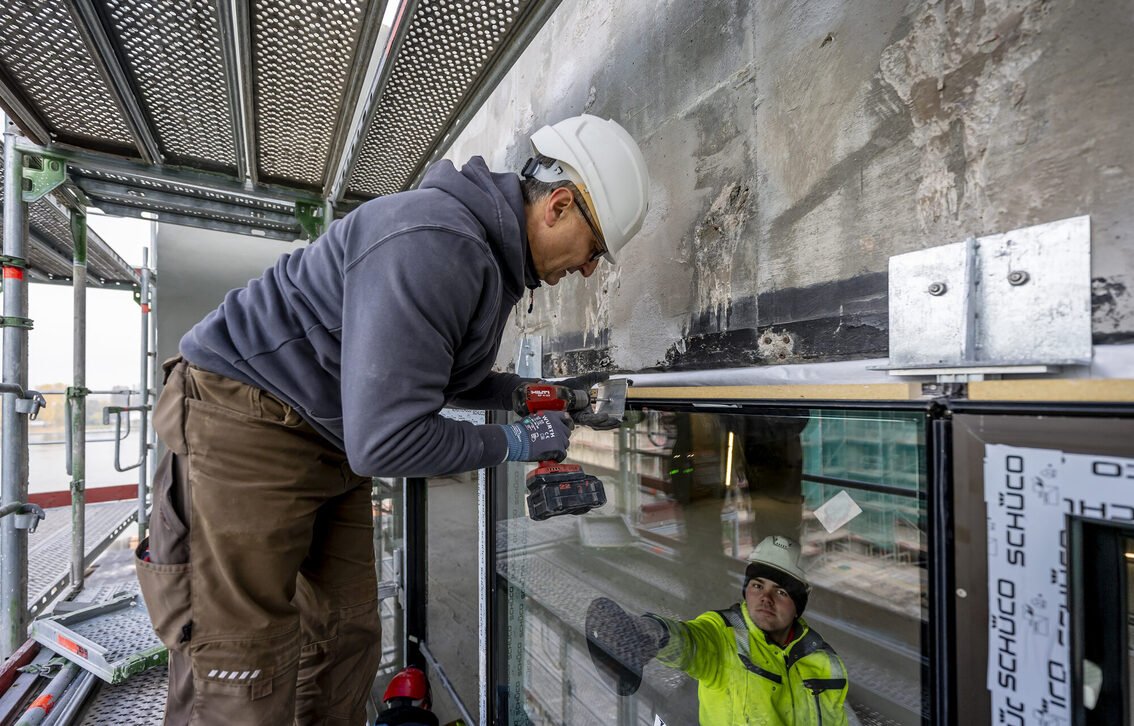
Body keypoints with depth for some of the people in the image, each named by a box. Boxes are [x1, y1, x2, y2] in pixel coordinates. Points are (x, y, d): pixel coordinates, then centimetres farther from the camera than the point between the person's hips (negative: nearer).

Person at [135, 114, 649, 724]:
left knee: (346, 641, 16)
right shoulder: (434, 245, -28)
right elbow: (385, 439, -29)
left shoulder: (490, 256, 5)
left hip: (335, 443, 9)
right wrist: (510, 444, -15)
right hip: (247, 429, -9)